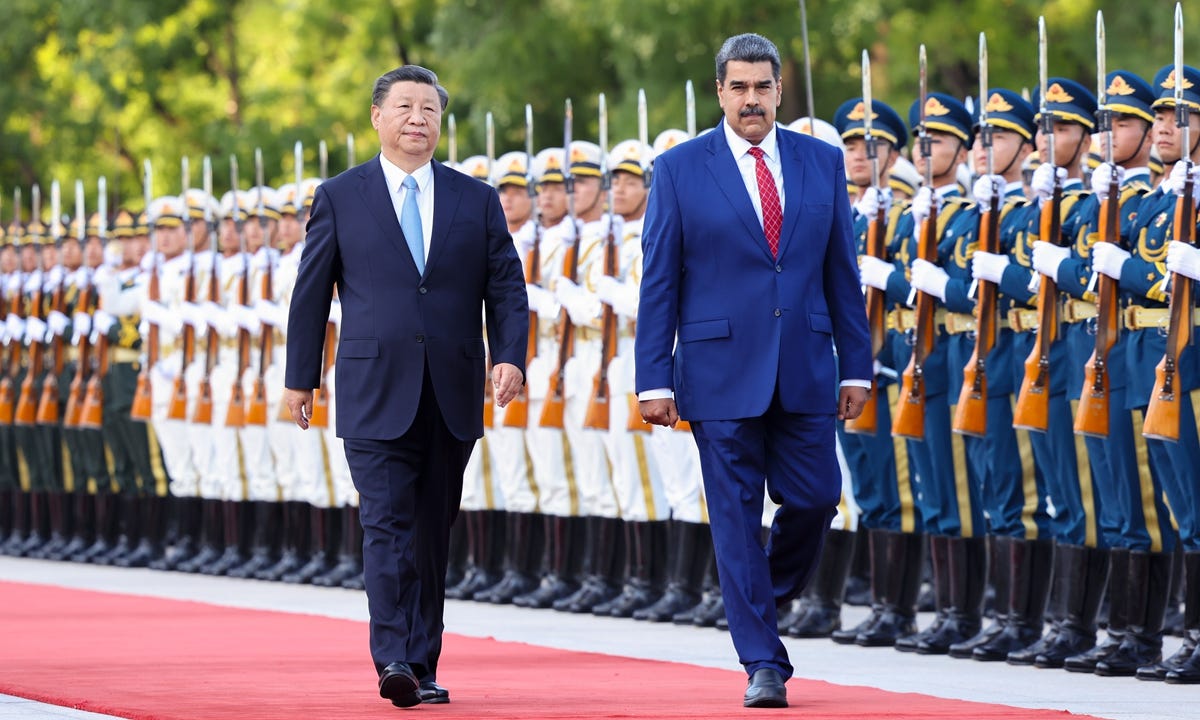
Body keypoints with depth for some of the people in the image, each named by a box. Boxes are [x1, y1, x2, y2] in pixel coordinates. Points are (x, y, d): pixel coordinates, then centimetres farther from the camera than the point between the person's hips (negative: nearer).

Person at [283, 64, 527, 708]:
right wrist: (300, 377, 6)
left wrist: (510, 356, -8)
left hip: (452, 398, 3)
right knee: (387, 526, -13)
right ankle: (393, 662, -20)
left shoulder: (476, 200, 10)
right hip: (376, 393, -2)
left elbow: (506, 287, 7)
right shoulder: (339, 197, 6)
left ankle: (424, 666, 12)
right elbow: (311, 293, 8)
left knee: (432, 534, 7)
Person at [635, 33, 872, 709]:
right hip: (722, 369, -2)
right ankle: (764, 664, 3)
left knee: (815, 499, 0)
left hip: (804, 369, 2)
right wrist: (655, 378, -6)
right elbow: (659, 284, 0)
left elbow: (842, 271, 9)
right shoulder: (680, 170, 0)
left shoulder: (822, 162, 7)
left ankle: (767, 597, 30)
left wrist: (856, 366, 6)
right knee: (737, 516, -1)